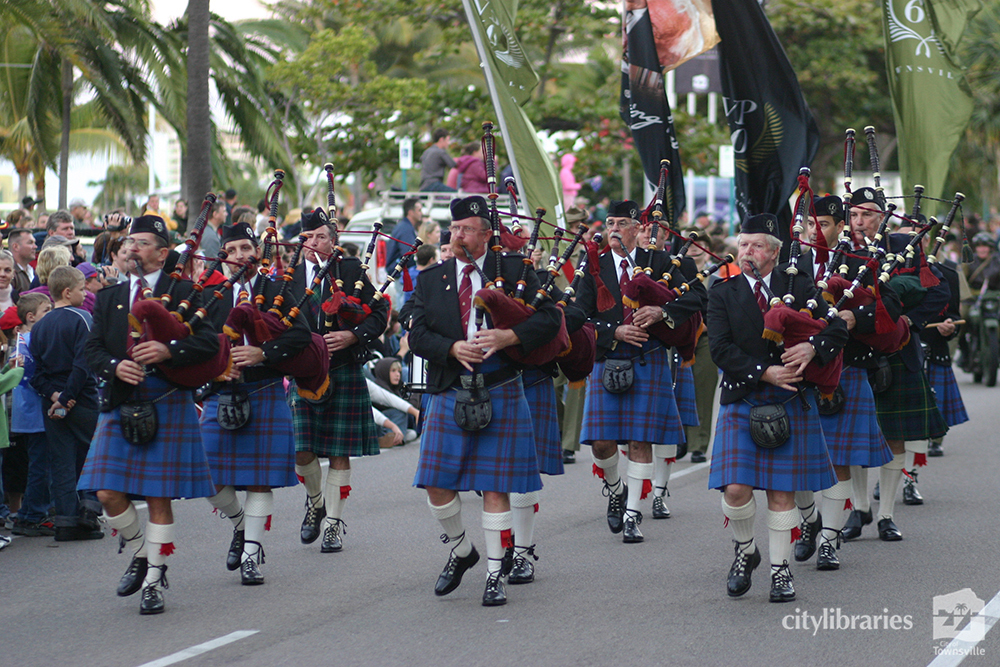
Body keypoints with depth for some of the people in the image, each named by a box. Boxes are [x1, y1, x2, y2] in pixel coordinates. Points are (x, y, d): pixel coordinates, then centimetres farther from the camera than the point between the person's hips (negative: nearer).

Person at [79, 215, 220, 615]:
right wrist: (115, 366, -12)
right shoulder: (109, 298, 15)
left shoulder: (183, 293, 2)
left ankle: (153, 582, 8)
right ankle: (141, 555, 22)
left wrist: (169, 351, -22)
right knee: (108, 494, -3)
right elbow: (91, 349, 9)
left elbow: (209, 343, -6)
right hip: (121, 405, 4)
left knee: (159, 498, -2)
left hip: (167, 405, -4)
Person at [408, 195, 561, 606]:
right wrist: (453, 348, -15)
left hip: (500, 394, -3)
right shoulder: (431, 280, 10)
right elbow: (417, 335, 4)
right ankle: (461, 550, 25)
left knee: (495, 487, -2)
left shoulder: (513, 271, 2)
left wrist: (509, 336, -19)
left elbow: (549, 318, -3)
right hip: (448, 394, 3)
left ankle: (496, 573, 8)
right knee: (437, 484, -1)